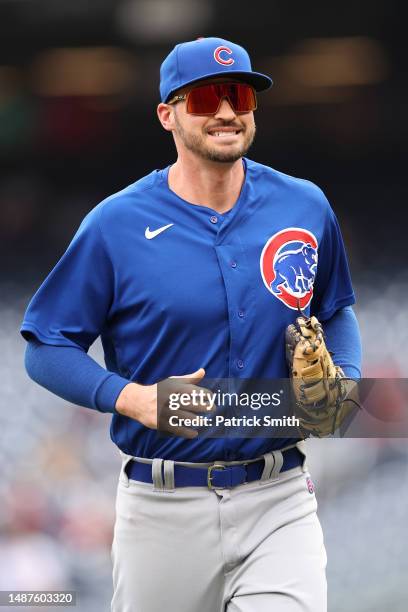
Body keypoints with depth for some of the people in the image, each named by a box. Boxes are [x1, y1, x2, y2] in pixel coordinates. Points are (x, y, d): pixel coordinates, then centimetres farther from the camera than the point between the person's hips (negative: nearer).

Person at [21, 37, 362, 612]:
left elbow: (336, 310, 22)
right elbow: (46, 348, -1)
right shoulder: (116, 225, -5)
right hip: (163, 508, -1)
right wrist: (130, 398, -17)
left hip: (279, 501, 1)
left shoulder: (305, 207, 5)